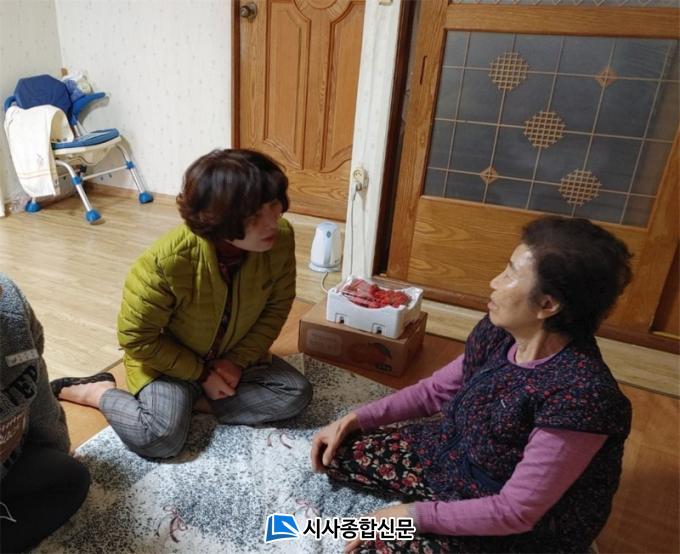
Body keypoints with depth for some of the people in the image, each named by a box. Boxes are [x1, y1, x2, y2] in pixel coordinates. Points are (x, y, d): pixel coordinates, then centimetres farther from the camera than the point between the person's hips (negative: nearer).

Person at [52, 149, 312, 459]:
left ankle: (194, 400, -6)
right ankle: (97, 391, 4)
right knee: (160, 439, -24)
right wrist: (201, 374, -16)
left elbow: (277, 307, -7)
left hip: (235, 355, 4)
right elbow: (136, 338, -21)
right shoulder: (166, 261, -35)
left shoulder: (281, 238, -24)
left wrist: (239, 360, -15)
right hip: (166, 359, -4)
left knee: (296, 394, -13)